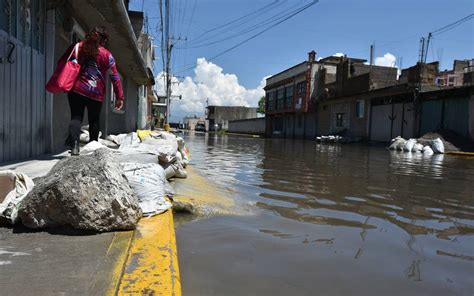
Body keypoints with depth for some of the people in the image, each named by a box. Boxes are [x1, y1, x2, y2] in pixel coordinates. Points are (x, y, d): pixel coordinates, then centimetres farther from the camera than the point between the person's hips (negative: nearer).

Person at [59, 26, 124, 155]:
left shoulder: (77, 47, 5)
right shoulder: (106, 55, 1)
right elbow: (115, 77, 0)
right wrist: (120, 97, 3)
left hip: (77, 89, 1)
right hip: (96, 93, 0)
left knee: (76, 117, 2)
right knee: (94, 120, 12)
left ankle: (74, 143, -18)